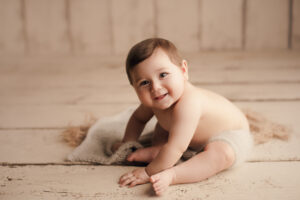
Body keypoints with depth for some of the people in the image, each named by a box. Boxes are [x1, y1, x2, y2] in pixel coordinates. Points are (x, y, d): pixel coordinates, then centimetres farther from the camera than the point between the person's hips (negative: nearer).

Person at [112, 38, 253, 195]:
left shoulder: (187, 104, -42)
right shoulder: (154, 101, -15)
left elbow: (175, 149, -42)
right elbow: (138, 118, 8)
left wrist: (148, 172, -34)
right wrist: (127, 144, -3)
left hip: (231, 134, -8)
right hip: (195, 136, 8)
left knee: (222, 154, -38)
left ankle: (171, 175, -42)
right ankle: (157, 151, -14)